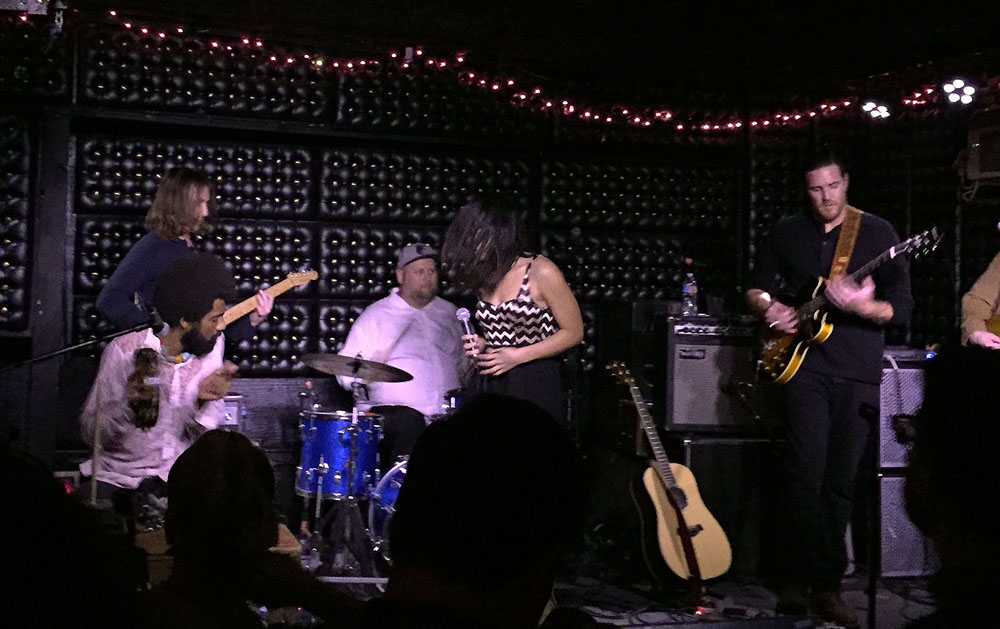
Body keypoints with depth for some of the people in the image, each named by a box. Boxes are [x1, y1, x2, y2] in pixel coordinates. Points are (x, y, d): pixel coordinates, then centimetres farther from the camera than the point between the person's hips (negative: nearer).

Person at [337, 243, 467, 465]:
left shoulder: (448, 311, 19)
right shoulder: (376, 315, 5)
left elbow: (463, 360, 30)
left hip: (449, 413, 4)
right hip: (397, 410, -3)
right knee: (409, 426, -32)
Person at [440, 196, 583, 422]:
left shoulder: (541, 272, -9)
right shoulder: (484, 278, 12)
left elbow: (573, 332, -6)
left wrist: (517, 356, -12)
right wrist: (481, 345, 3)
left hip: (535, 388, -6)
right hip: (492, 387, 6)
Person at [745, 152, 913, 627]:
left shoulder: (877, 232, 4)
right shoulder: (787, 232, 10)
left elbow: (902, 309, 0)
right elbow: (756, 288, 20)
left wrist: (862, 306, -19)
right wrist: (769, 307, -2)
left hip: (858, 372, 0)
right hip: (803, 362, 0)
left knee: (841, 480, 2)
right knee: (807, 472, -12)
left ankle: (817, 584, 12)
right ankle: (811, 580, -3)